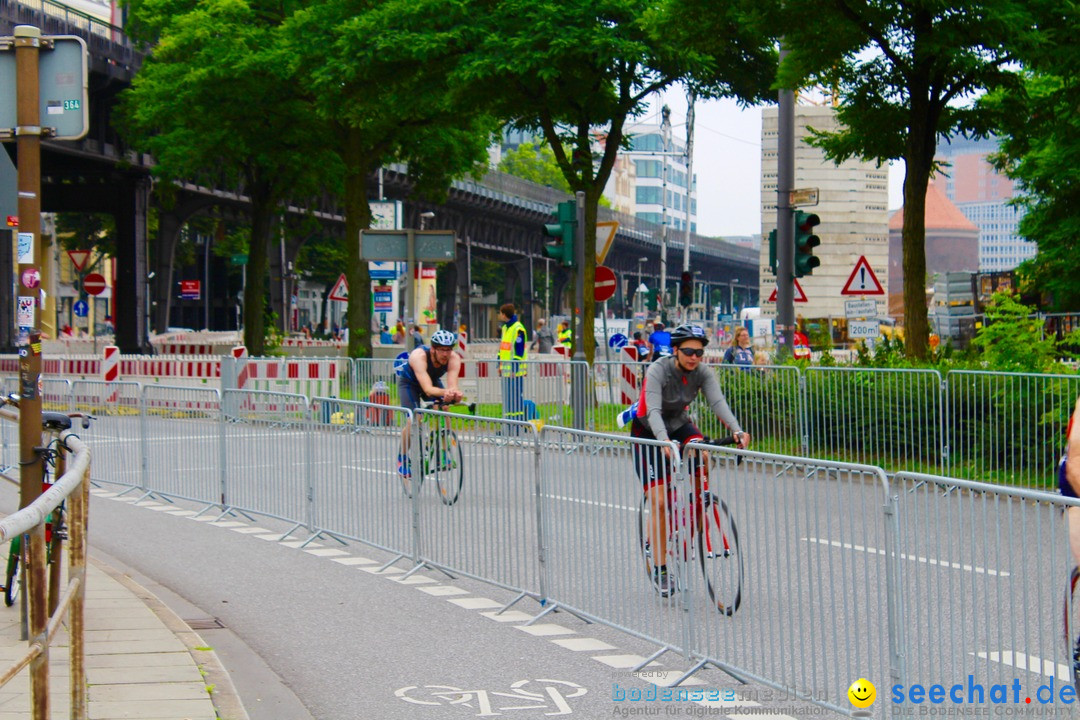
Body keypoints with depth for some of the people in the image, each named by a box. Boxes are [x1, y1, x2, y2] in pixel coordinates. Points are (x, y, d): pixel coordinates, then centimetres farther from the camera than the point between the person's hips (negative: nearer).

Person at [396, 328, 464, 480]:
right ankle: (403, 459, 1)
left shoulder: (454, 358, -30)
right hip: (409, 382, -4)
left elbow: (452, 385, -40)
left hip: (433, 381, 4)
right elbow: (428, 389, -48)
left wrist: (454, 393, -64)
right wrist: (444, 392, -68)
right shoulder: (419, 356, -40)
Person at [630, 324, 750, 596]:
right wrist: (664, 441, -58)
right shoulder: (657, 371, -28)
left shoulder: (703, 373, -16)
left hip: (679, 424, 4)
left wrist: (737, 430, -48)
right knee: (659, 502, -10)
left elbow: (718, 402, -30)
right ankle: (660, 571, -1)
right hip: (648, 433, -4)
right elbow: (653, 410, -40)